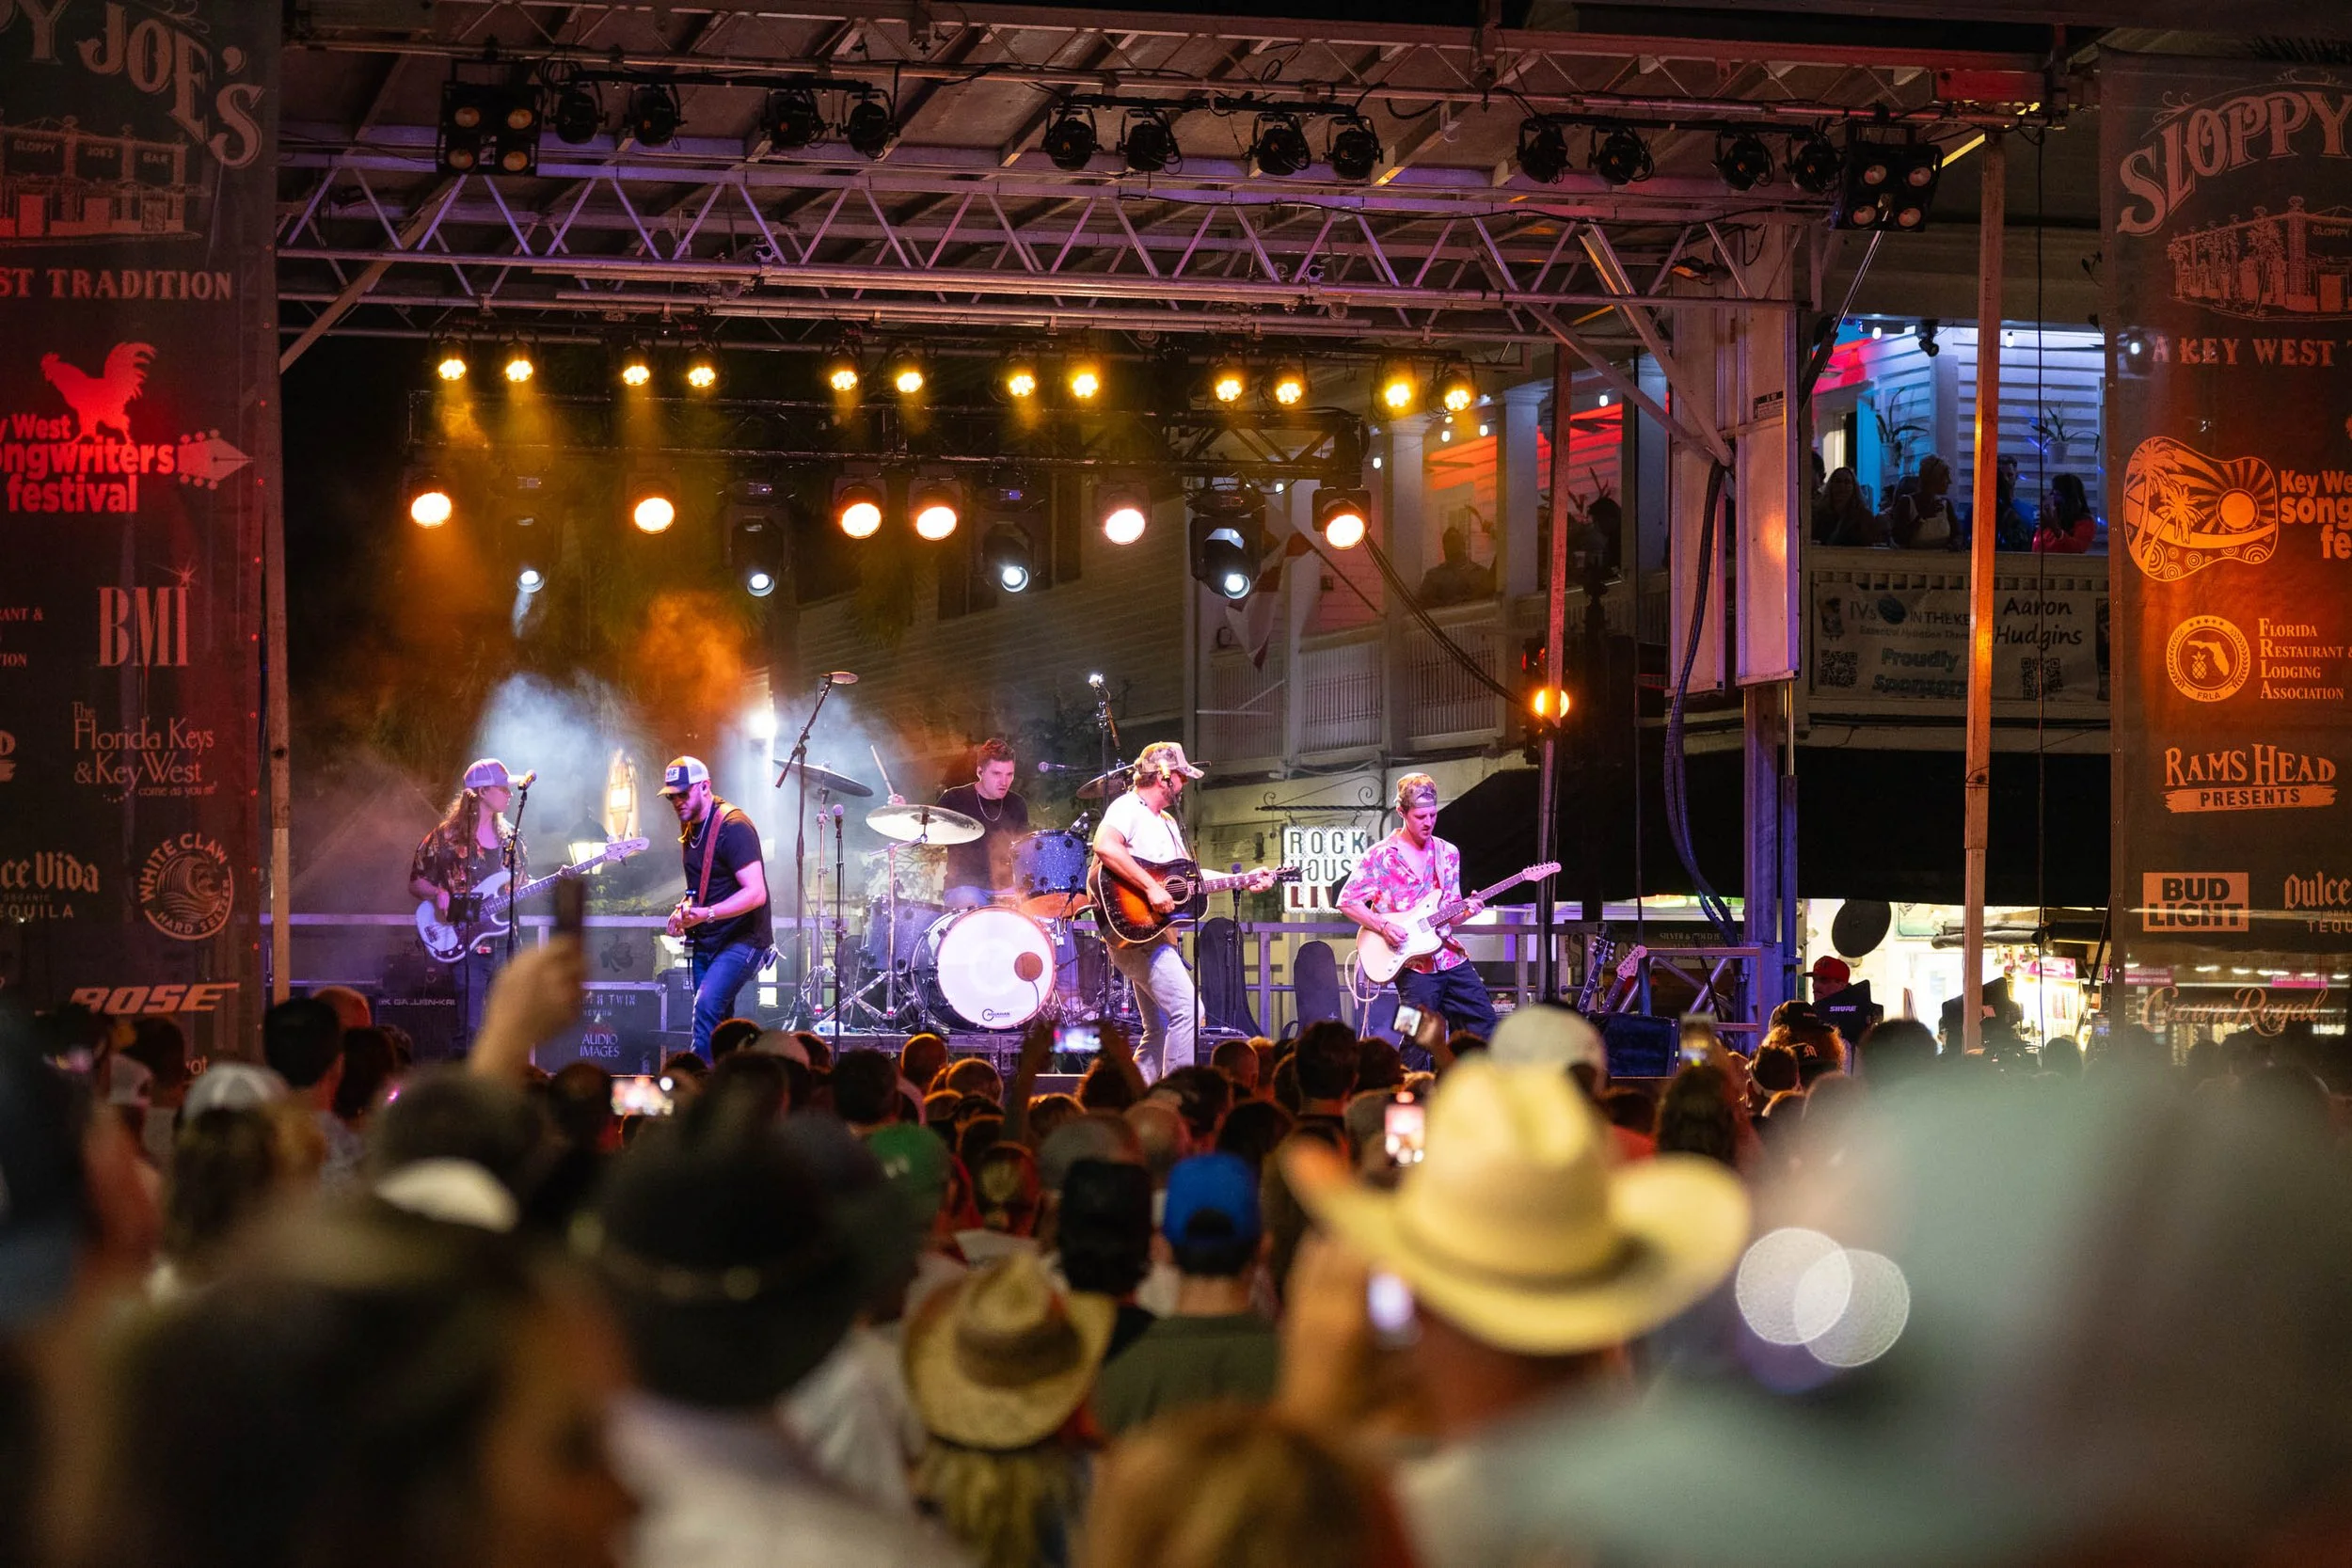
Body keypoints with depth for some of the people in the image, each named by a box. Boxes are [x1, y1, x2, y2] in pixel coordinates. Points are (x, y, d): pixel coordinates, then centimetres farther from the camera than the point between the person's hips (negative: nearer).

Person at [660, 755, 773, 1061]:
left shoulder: (732, 827, -18)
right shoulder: (690, 829, 10)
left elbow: (755, 893, -26)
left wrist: (705, 914, -36)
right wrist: (684, 909, 6)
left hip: (742, 940, -9)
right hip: (706, 942, 9)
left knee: (706, 1006, -26)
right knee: (717, 1026, 9)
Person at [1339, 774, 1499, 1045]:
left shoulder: (1447, 853, 10)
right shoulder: (1380, 856, -5)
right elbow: (1347, 901, -5)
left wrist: (1465, 911, -9)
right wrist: (1383, 926, -16)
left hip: (1452, 958, 5)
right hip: (1414, 965, -5)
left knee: (1485, 1028, 4)